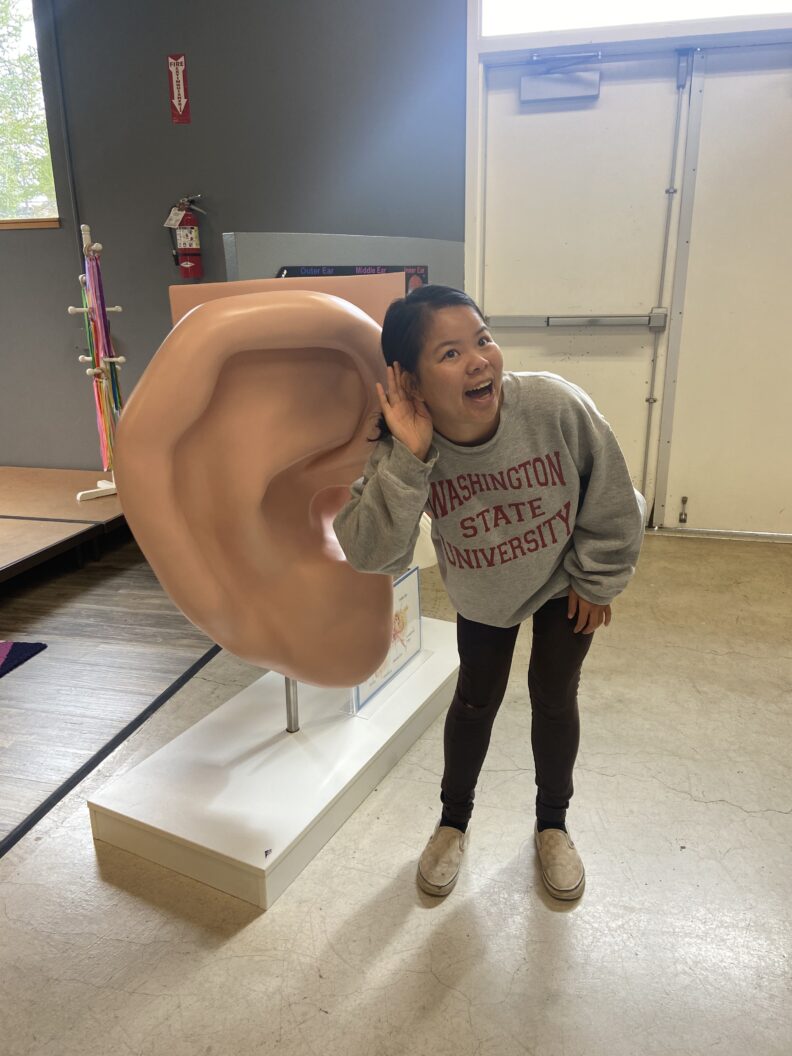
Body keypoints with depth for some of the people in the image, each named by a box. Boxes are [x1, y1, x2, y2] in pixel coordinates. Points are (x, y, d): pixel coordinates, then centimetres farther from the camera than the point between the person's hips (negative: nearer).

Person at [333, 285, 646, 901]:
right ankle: (454, 821, 39)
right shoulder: (400, 448, -31)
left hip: (563, 577, 0)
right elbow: (370, 555, -37)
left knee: (554, 696, 7)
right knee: (476, 700, 11)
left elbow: (612, 503, -19)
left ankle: (552, 825, 36)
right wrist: (407, 460, -47)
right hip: (481, 593, 1)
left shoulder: (556, 405, -35)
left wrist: (597, 582, -8)